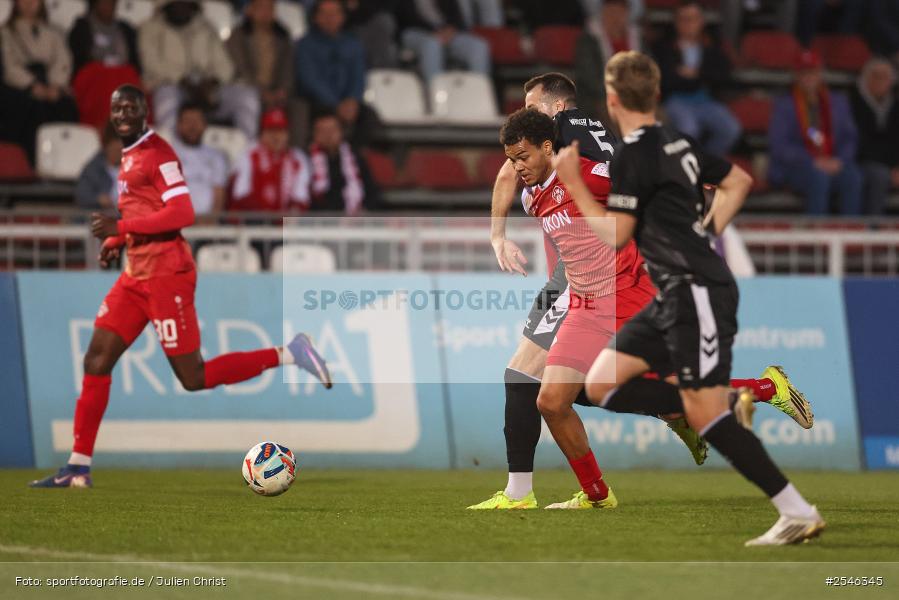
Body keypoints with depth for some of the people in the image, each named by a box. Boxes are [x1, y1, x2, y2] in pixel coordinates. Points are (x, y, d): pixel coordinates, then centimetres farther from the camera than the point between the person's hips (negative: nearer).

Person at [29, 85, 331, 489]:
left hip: (166, 274, -9)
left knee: (193, 378, -7)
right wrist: (115, 242, 9)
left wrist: (121, 227, -22)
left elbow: (182, 214, -20)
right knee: (96, 361, 3)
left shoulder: (157, 152, -11)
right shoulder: (128, 157, 16)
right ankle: (79, 468, 5)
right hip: (136, 274, 9)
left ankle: (287, 354, 3)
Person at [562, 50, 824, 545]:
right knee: (600, 385, 6)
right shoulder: (677, 143, 14)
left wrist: (574, 183, -3)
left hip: (696, 292, -9)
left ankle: (798, 513, -12)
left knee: (706, 417, -12)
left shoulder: (634, 156, -13)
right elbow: (739, 181, 26)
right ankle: (726, 403, 2)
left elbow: (614, 235, -12)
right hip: (675, 295, 9)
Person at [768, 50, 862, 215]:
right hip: (795, 168, -3)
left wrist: (839, 160, -9)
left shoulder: (838, 102, 19)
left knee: (853, 177, -31)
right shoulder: (783, 105, 8)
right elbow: (778, 145, -2)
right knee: (819, 177, -37)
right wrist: (813, 162, -14)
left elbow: (850, 138, 14)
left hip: (833, 165, 3)